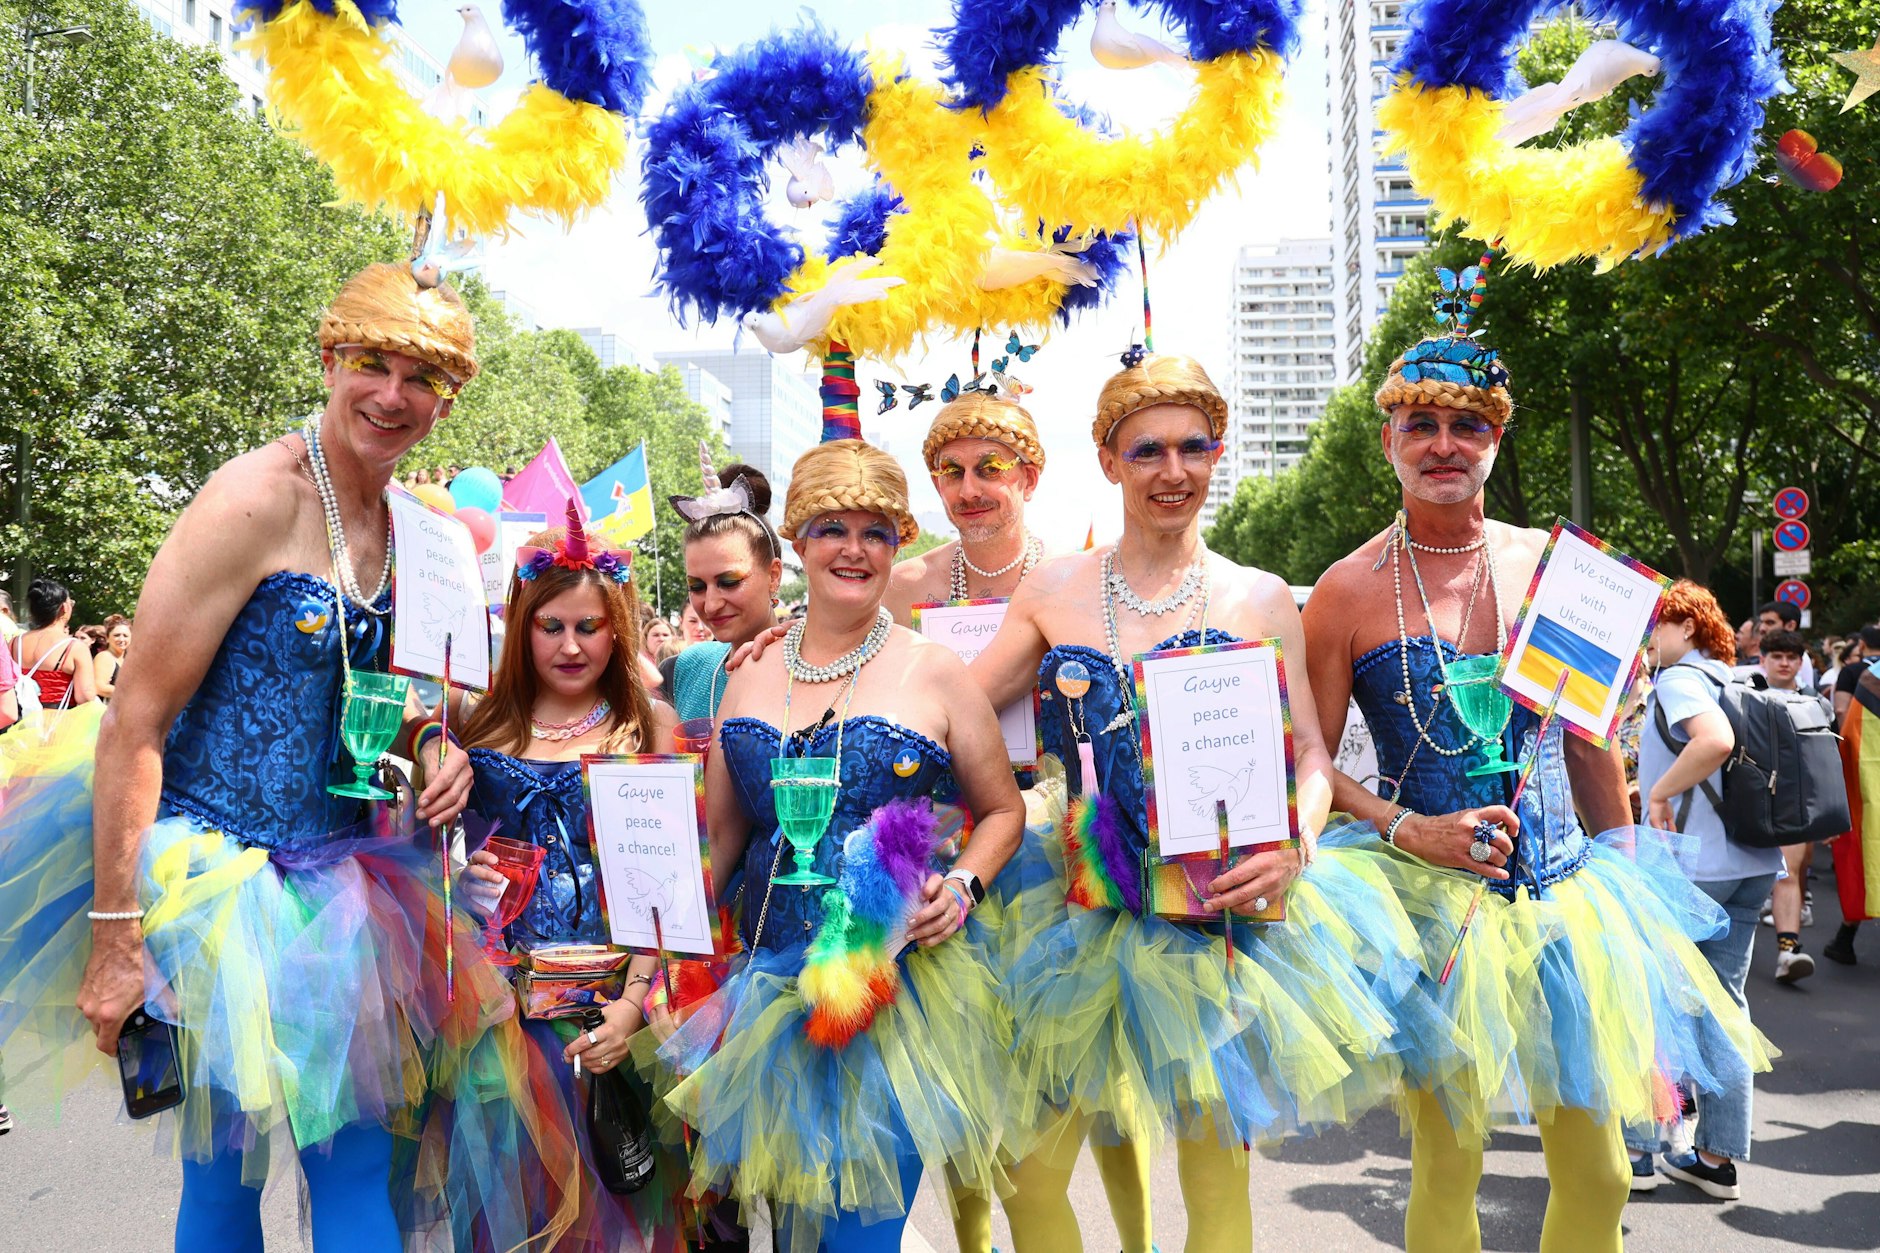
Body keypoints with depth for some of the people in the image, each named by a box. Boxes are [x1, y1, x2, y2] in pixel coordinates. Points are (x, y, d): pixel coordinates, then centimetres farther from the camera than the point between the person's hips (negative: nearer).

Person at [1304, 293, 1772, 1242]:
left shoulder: (1552, 565, 5)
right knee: (1447, 1163, 3)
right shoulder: (1351, 591, -6)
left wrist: (1630, 875, 13)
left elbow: (1589, 742, 13)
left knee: (1599, 1172, 9)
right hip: (1433, 900, -3)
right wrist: (1407, 830, -16)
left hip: (1567, 895, 4)